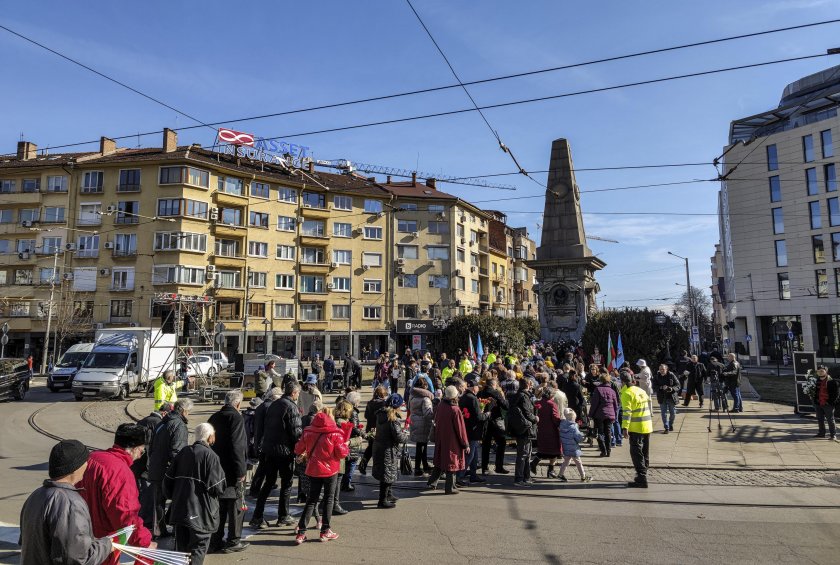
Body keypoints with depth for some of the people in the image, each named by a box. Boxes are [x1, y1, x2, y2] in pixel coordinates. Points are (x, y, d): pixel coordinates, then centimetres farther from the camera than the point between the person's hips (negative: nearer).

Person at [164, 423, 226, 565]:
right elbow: (217, 487, -16)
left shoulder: (184, 452, 2)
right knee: (199, 546, 5)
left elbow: (168, 478, 7)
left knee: (181, 545, 18)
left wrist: (173, 496, 22)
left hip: (180, 508, 6)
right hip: (200, 511, -6)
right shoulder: (210, 456, -16)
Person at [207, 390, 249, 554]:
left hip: (216, 469, 7)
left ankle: (215, 541, 23)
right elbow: (237, 446, -21)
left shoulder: (214, 418, 8)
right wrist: (240, 471, -17)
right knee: (236, 506, 5)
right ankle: (233, 542, 11)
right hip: (232, 471, -7)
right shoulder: (236, 418, -15)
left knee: (219, 506, 16)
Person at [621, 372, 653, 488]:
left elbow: (627, 412, -21)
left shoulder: (627, 393, -13)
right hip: (647, 426, 8)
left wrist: (625, 428, -23)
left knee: (636, 453, -3)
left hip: (636, 428, -8)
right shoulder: (641, 391, 12)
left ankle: (642, 479, -4)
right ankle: (643, 476, 25)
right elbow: (648, 406, 19)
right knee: (645, 452, 15)